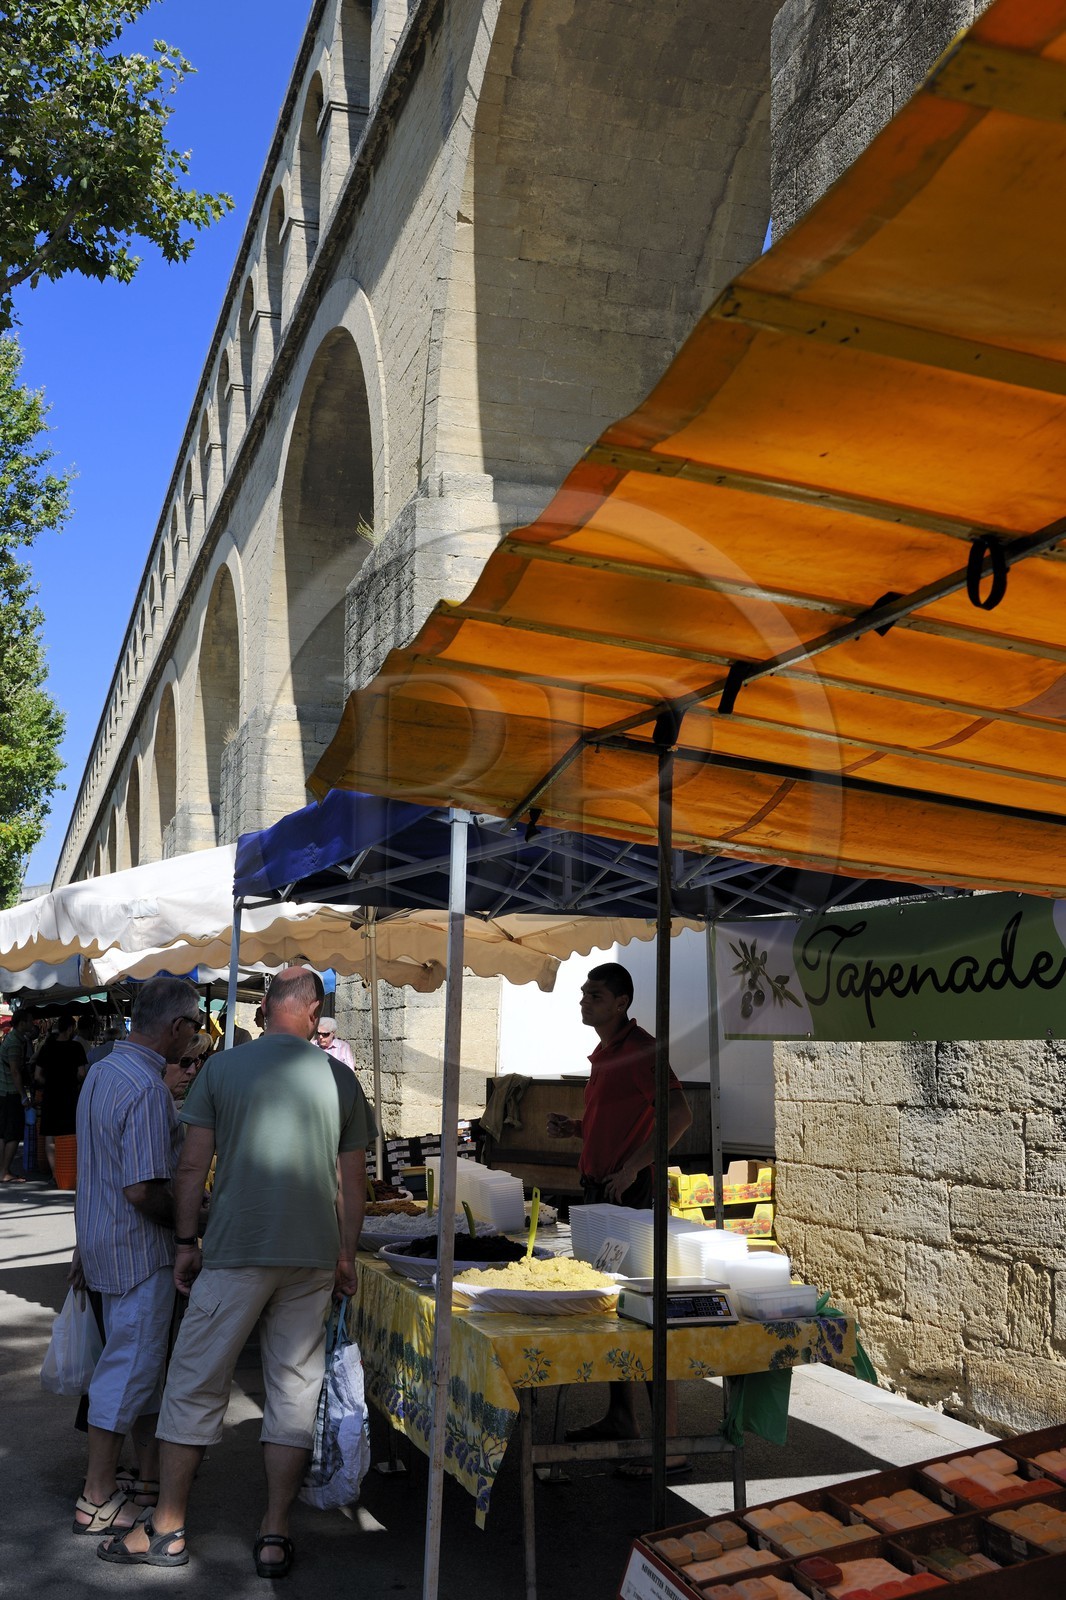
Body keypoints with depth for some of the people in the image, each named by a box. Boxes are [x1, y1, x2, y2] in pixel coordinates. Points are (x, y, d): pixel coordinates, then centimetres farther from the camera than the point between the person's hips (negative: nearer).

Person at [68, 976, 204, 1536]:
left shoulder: (101, 1072, 8)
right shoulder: (148, 1089, -23)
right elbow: (143, 1190, -27)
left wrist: (84, 1244, 22)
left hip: (102, 1241, 10)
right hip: (139, 1249, -10)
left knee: (145, 1362, 19)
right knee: (129, 1367, 2)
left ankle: (150, 1477, 30)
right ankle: (97, 1500, 12)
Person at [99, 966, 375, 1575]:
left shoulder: (222, 1068, -1)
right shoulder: (340, 1078, 4)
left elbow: (193, 1166, -1)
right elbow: (352, 1183, 7)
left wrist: (188, 1243, 8)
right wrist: (346, 1258, 16)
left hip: (236, 1252, -2)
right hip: (314, 1257, 2)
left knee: (195, 1385, 9)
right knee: (296, 1390, 10)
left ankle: (167, 1530, 18)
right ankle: (276, 1535, 14)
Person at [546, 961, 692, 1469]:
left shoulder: (639, 1048, -13)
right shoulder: (603, 1052, 17)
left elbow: (678, 1114, -24)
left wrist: (631, 1167, -26)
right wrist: (573, 1128, 10)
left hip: (632, 1193, -10)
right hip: (599, 1190, 10)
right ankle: (620, 1418, 29)